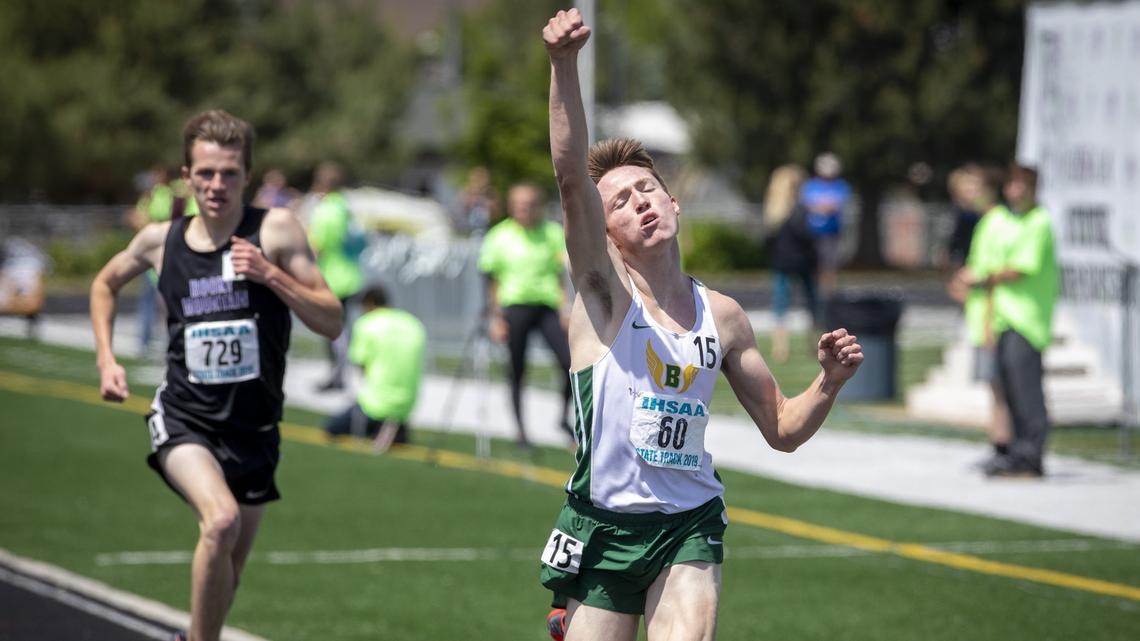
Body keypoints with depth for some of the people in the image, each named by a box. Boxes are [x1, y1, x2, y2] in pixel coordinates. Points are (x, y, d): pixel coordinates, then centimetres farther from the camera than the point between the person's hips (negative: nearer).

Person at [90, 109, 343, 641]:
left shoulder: (275, 230, -6)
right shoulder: (160, 240, 1)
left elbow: (331, 322, -9)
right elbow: (106, 283, 23)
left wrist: (270, 274, -21)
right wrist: (106, 359, 11)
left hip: (254, 431, 1)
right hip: (184, 418, -1)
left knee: (226, 575, 12)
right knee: (220, 520, -31)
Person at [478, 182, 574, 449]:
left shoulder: (552, 233, 8)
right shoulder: (500, 237, 4)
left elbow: (560, 275, 10)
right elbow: (492, 281, 7)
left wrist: (565, 309, 1)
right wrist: (495, 317, 1)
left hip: (547, 306, 1)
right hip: (514, 306, -1)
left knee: (571, 363, -12)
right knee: (517, 372, 1)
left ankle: (564, 417, 8)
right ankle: (521, 430, 11)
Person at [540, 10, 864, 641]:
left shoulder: (722, 315, 7)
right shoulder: (604, 290, -3)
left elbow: (782, 430, 16)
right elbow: (573, 174, -20)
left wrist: (827, 384, -6)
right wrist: (563, 64, -34)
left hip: (689, 524, 2)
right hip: (603, 524, -1)